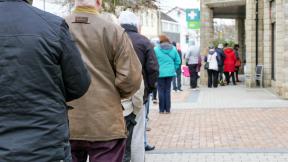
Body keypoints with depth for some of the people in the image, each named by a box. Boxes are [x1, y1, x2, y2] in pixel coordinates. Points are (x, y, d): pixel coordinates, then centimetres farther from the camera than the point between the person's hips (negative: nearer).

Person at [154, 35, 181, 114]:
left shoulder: (156, 49, -7)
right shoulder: (173, 49, 4)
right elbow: (178, 61, 5)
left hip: (160, 73, -3)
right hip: (170, 73, 3)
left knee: (161, 91, 4)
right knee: (168, 90, 8)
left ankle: (161, 109, 7)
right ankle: (167, 109, 10)